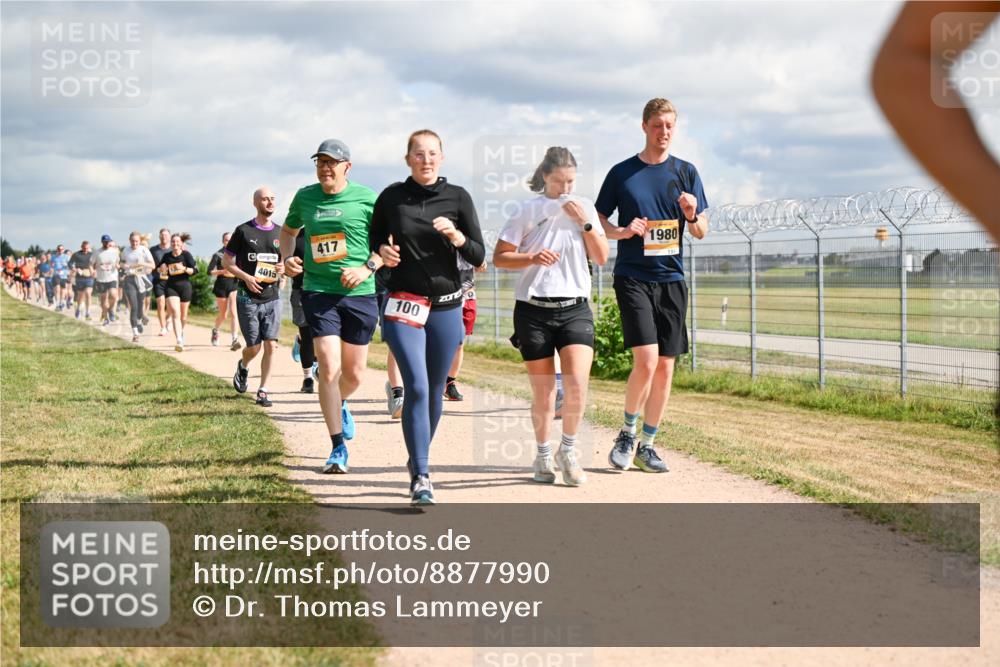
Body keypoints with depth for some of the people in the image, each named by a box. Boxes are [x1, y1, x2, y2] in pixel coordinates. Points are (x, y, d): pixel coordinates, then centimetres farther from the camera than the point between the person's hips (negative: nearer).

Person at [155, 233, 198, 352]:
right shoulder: (167, 256, 2)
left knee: (183, 315, 15)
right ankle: (179, 341, -24)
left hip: (184, 286, 0)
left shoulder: (186, 255, -5)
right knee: (175, 313, -15)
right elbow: (158, 268, 16)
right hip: (171, 287, 0)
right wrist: (161, 268, -7)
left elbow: (195, 270, -8)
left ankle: (181, 332, 48)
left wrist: (184, 268, -24)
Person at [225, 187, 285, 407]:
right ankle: (243, 366, 35)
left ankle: (262, 392, 2)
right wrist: (246, 277, -15)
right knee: (254, 347, 0)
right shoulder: (243, 231, -2)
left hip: (272, 298, 3)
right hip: (248, 298, -3)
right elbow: (227, 261, 1)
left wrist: (284, 269, -6)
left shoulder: (280, 233, 8)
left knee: (270, 346, -5)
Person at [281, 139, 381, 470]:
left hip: (360, 295, 0)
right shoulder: (305, 197, 7)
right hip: (318, 292, 1)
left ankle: (339, 404, 46)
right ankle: (338, 448, -4)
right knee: (329, 368, -13)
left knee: (354, 374, 9)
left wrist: (367, 268, -13)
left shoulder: (366, 198, -3)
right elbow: (289, 230, 26)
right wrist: (287, 258, 7)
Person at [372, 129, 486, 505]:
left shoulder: (457, 198, 2)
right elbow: (374, 239, 15)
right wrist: (383, 251, -7)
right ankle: (421, 478, -15)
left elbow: (478, 257, 2)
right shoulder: (391, 198, 2)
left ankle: (419, 459, 30)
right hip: (403, 304, -2)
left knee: (435, 391, 9)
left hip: (445, 307, 2)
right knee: (416, 387, -15)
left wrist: (456, 235, -16)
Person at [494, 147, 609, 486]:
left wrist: (585, 222, -7)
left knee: (577, 382, -16)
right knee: (543, 393, 4)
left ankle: (568, 452, 5)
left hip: (575, 308, 1)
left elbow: (601, 257, 5)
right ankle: (543, 457, 24)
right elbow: (499, 257, 0)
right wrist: (533, 258, -17)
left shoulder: (584, 208, 8)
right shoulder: (527, 211, -1)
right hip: (533, 309, -1)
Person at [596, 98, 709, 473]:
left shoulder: (686, 173, 8)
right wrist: (623, 231, -10)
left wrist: (692, 215, -12)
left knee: (665, 367, 3)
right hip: (633, 277, -3)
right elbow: (598, 221, 9)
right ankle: (627, 433, 5)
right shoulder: (622, 173, 2)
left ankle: (646, 445, 15)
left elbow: (701, 233, 10)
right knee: (646, 361, -16)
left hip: (671, 279, 3)